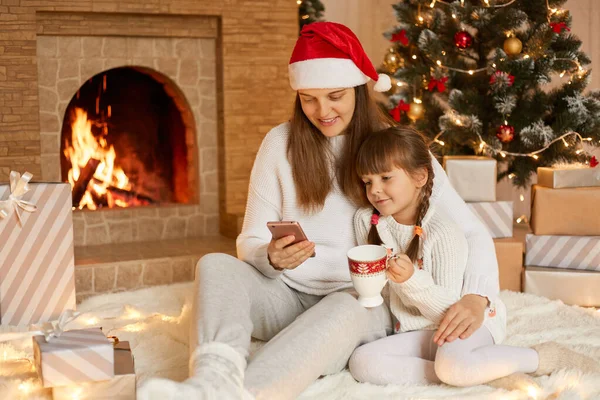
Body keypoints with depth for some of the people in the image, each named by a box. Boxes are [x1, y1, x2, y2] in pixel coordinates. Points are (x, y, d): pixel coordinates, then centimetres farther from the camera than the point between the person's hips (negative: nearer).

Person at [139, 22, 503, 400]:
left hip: (363, 301, -2)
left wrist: (476, 296, -22)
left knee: (348, 306, -37)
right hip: (289, 296, 3)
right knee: (215, 265, -25)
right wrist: (271, 257, -20)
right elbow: (250, 242, 5)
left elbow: (472, 232, -2)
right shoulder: (280, 143, 3)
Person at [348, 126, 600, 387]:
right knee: (362, 362, -22)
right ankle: (483, 373, -18)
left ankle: (540, 357, -11)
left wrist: (412, 280, -36)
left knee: (451, 364, -39)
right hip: (417, 331, 6)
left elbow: (448, 312, -21)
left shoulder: (443, 233, -19)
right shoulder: (365, 221, -3)